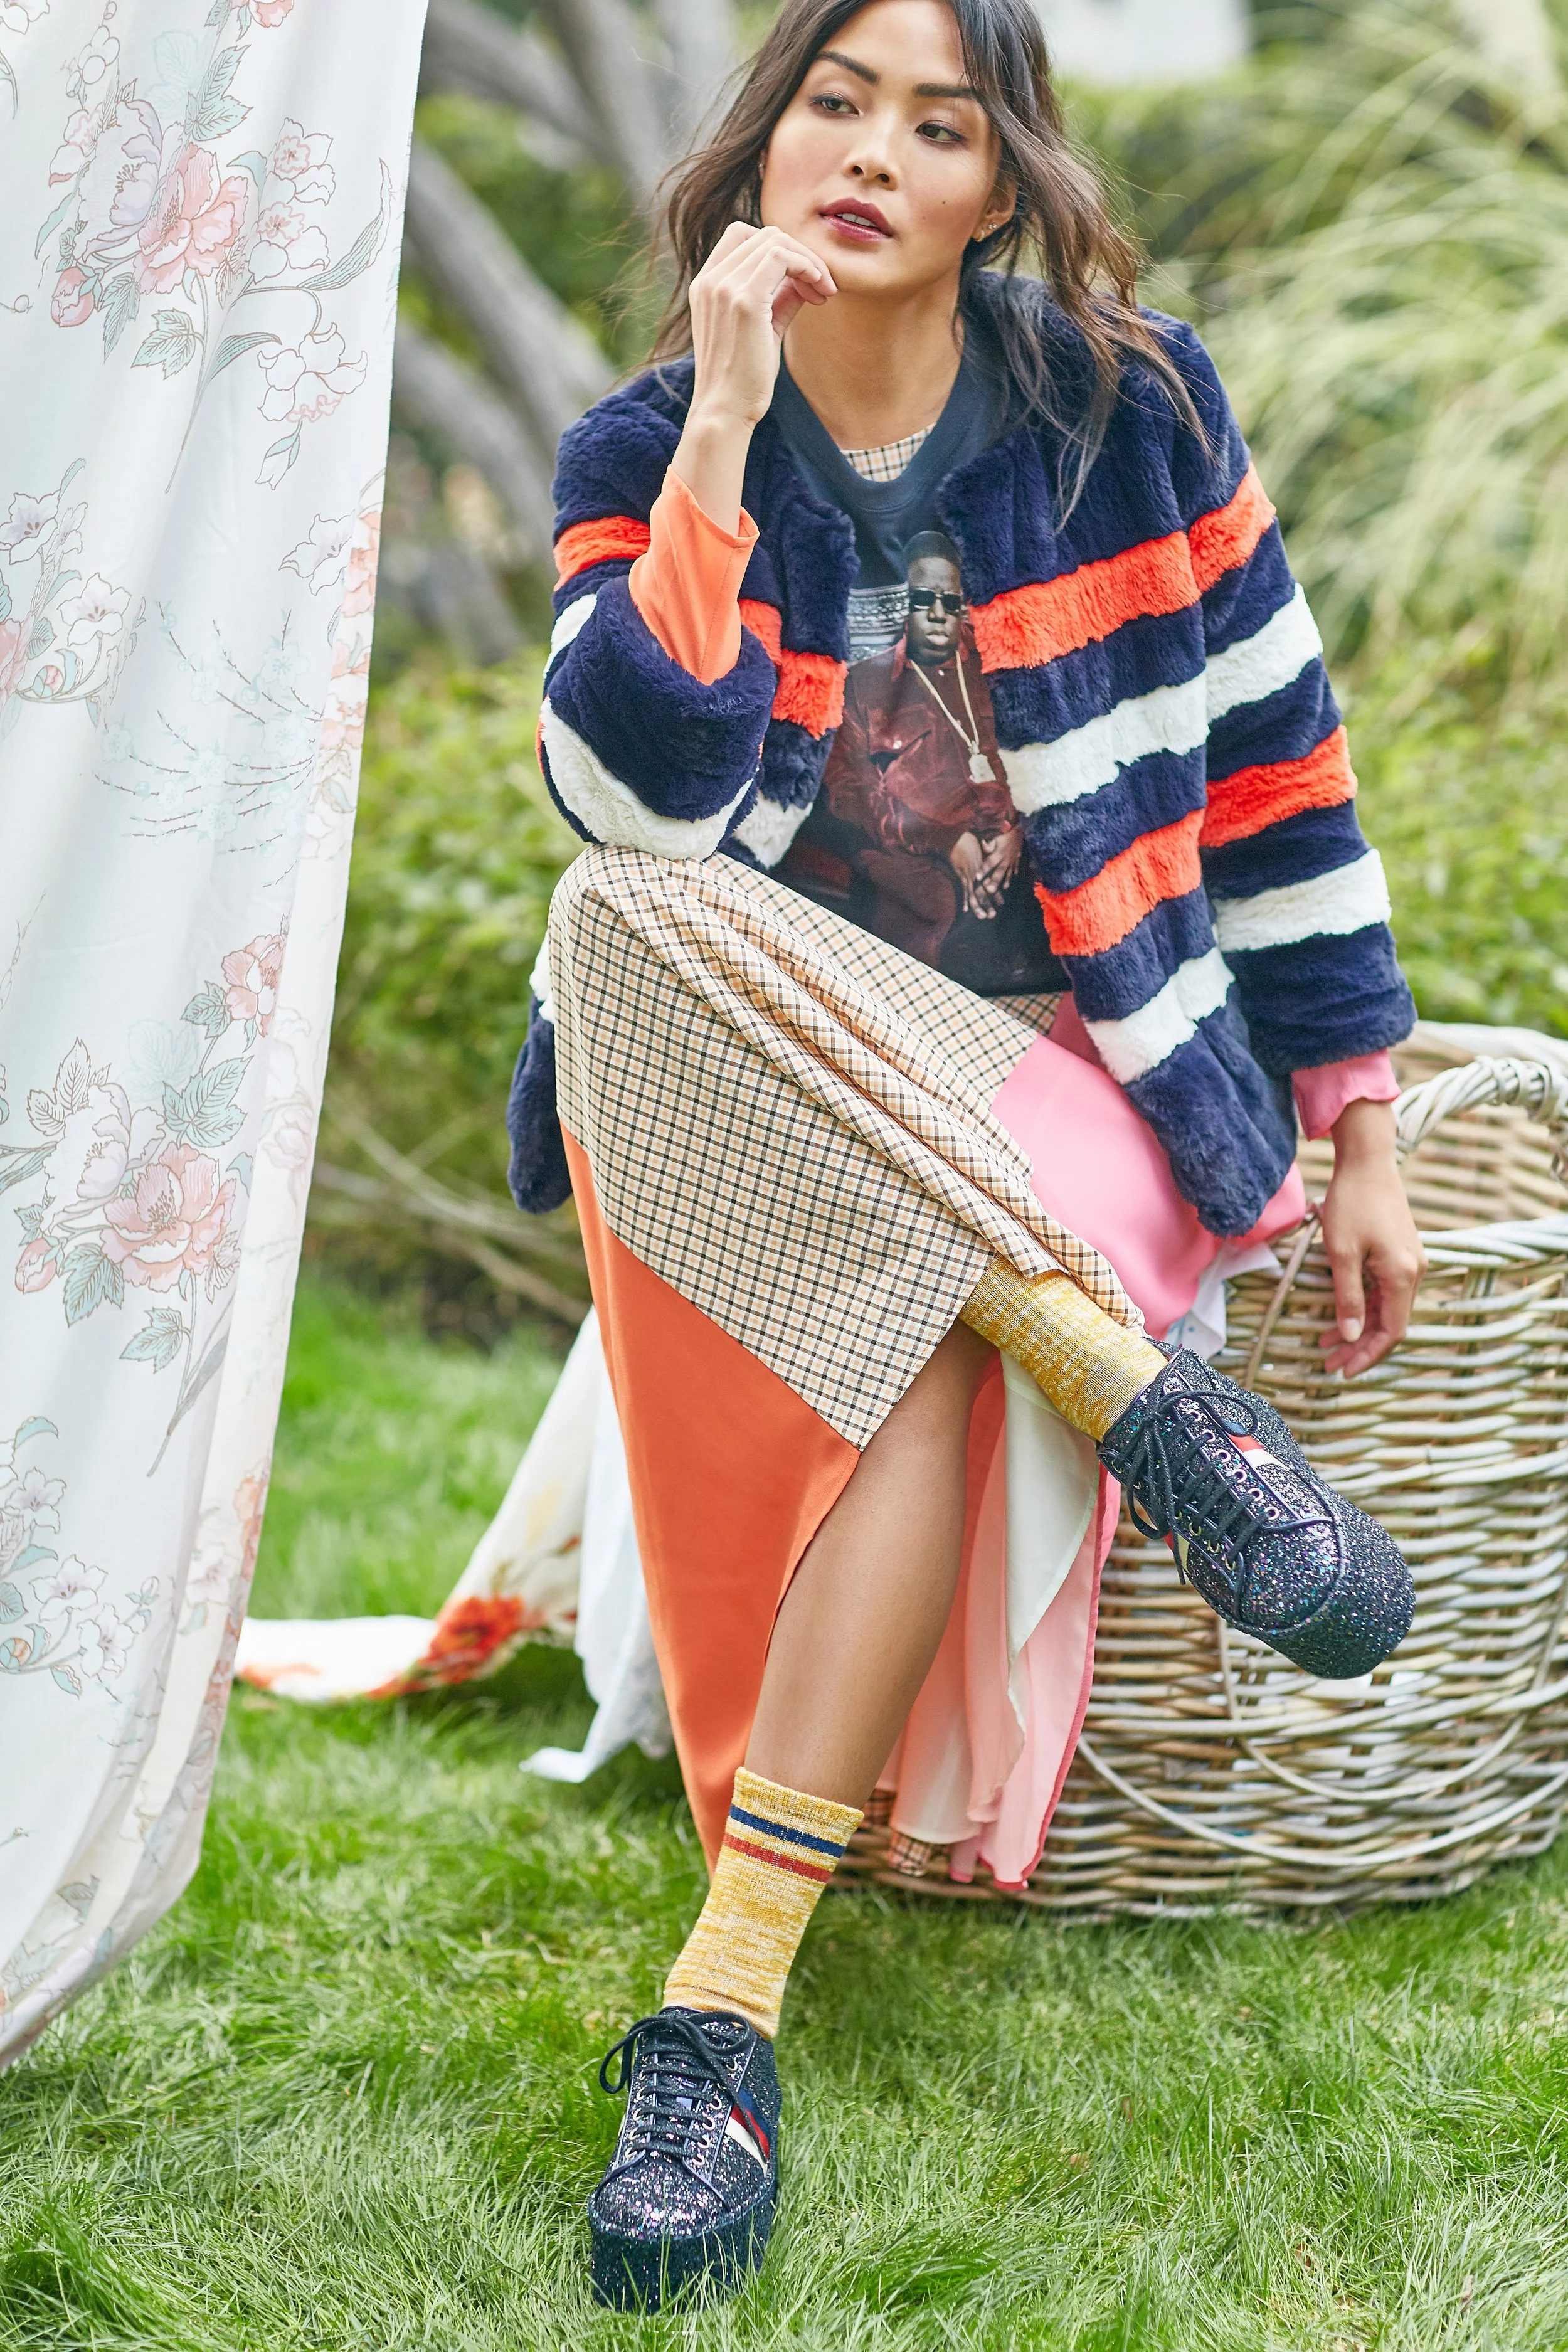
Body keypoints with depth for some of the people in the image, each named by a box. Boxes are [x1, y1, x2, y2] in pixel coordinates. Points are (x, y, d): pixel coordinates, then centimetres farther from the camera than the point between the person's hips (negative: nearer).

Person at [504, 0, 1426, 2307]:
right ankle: (1156, 1408, -34)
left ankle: (723, 2017, -36)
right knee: (627, 912, -34)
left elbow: (1274, 768, 5)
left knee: (932, 1347, -36)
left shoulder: (1128, 409, 2)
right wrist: (726, 432, -19)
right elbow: (639, 801, -17)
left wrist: (1359, 1134, 3)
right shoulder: (645, 454, 1)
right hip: (739, 1095, 1)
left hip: (1080, 1071, -1)